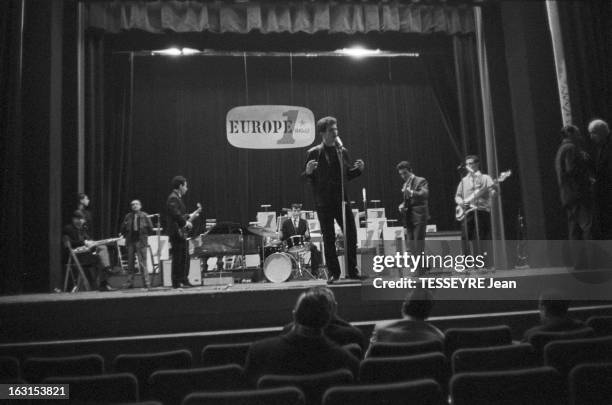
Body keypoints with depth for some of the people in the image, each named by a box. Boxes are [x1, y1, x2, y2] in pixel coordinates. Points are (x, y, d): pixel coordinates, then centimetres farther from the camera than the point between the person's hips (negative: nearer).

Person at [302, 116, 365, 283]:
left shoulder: (343, 151, 10)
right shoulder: (313, 153, -1)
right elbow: (307, 178, 1)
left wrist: (359, 169, -1)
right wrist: (308, 171, -21)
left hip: (342, 199, 3)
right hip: (324, 202, -3)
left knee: (351, 234, 0)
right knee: (328, 238, 2)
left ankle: (352, 270, 13)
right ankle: (333, 272, 12)